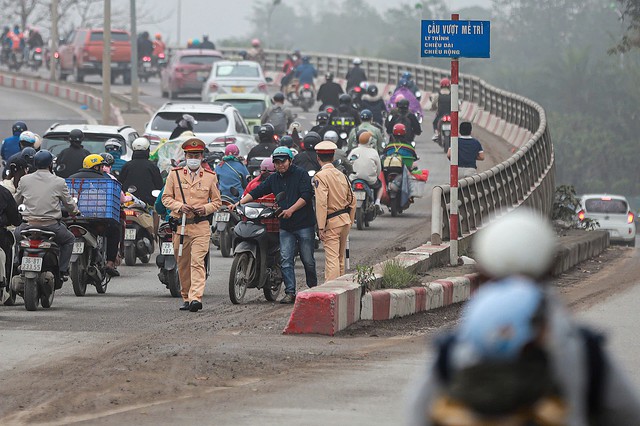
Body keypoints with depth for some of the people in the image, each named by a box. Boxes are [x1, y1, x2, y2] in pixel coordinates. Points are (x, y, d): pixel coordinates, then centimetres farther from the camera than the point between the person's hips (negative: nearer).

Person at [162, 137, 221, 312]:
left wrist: (205, 209, -8)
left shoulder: (210, 177, 7)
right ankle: (186, 298, 21)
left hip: (201, 226, -2)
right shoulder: (174, 175, 8)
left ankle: (196, 297, -23)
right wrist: (179, 206, -11)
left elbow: (217, 201, 13)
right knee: (183, 265, 8)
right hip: (180, 225, 2)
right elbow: (166, 197, 8)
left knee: (198, 262, -15)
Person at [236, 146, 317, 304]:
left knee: (308, 260, 3)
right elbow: (256, 192, 11)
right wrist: (240, 203, -3)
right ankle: (290, 292, -4)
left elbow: (306, 195, -12)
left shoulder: (301, 175, -3)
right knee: (286, 260, -5)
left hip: (304, 224, -5)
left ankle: (313, 288, 21)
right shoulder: (273, 179, 14)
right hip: (285, 226, 5)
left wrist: (291, 210, -21)